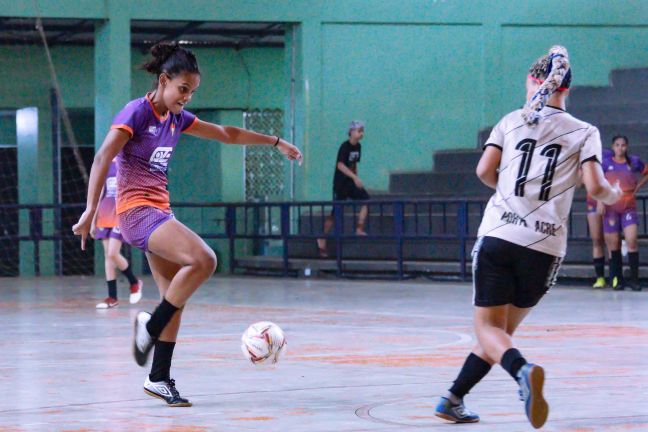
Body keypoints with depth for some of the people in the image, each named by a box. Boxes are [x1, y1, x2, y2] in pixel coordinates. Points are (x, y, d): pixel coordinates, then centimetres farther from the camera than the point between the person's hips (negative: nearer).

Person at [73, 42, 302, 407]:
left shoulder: (176, 118, 13)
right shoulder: (137, 112, -10)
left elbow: (226, 134, 25)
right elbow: (102, 159, -17)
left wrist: (276, 142, 28)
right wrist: (91, 211, -25)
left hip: (160, 212, 8)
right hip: (137, 210, -8)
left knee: (176, 297, 5)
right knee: (203, 259, -26)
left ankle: (159, 378, 11)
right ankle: (151, 326, -12)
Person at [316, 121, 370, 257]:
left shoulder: (358, 147, 7)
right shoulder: (345, 146, -16)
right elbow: (340, 165, -27)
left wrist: (356, 179, 18)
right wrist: (355, 177, -34)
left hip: (351, 183, 7)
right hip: (340, 183, -7)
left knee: (366, 200, -13)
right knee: (336, 212, -3)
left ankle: (359, 230, -10)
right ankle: (322, 239, 9)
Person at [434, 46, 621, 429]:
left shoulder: (512, 121, 9)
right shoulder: (585, 133, 5)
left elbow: (485, 171, 0)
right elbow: (596, 188, -6)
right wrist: (614, 196, 16)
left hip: (497, 235, 0)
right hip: (545, 247, 0)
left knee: (489, 328, 0)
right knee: (504, 330, 16)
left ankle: (523, 370, -31)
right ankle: (454, 399, 11)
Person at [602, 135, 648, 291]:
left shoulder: (634, 161, 4)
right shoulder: (606, 162, 1)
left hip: (629, 206, 0)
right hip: (611, 207, 0)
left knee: (632, 240, -12)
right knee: (613, 243, 4)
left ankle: (634, 279, -9)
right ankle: (617, 278, 13)